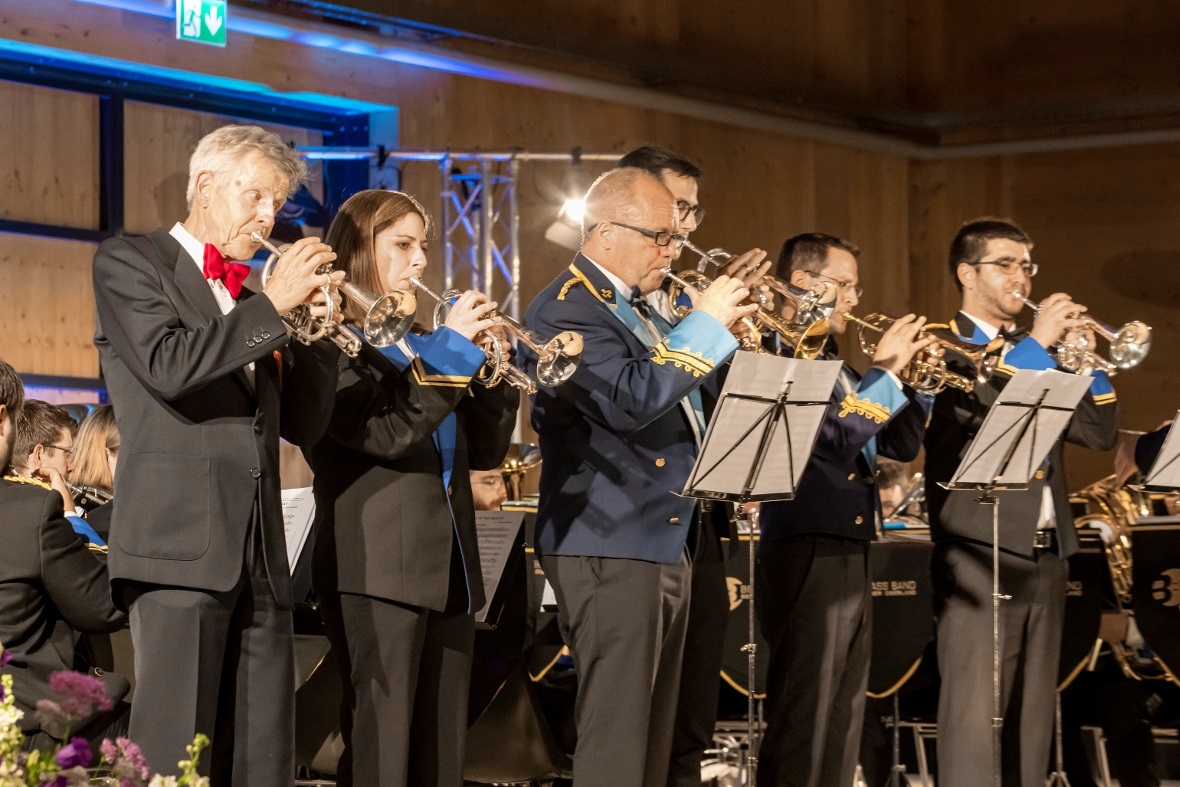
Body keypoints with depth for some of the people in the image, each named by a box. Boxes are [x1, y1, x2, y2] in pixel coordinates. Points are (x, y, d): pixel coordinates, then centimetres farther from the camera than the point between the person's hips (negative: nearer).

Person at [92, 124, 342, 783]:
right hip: (181, 542, -6)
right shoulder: (128, 263, 5)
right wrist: (272, 305, -9)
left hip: (261, 553, 6)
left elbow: (305, 423, 17)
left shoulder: (249, 302, 23)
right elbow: (168, 366, -13)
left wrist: (316, 323, 5)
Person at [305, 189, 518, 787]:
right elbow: (385, 433, -19)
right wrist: (452, 350, -15)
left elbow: (484, 451, 16)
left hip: (447, 567, 8)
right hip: (379, 569, -8)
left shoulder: (419, 340, 20)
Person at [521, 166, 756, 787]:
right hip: (610, 549, -10)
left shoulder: (636, 310, 17)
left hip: (666, 546, 10)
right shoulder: (565, 309, -12)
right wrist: (705, 324, -18)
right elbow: (630, 400, -27)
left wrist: (740, 330, 7)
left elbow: (690, 402, 21)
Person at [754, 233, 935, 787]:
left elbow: (901, 445, 20)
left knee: (842, 723, 11)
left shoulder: (836, 367, 19)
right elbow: (832, 437, -22)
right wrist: (885, 372, -15)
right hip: (805, 554, -10)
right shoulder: (778, 359, -10)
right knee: (801, 725, -9)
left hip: (851, 555, 10)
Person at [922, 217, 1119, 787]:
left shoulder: (1036, 355, 20)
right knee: (974, 714, -12)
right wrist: (1039, 342, -14)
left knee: (1032, 715, 7)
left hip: (1045, 555, 7)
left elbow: (1100, 433, 12)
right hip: (979, 555, -7)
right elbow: (985, 398, -22)